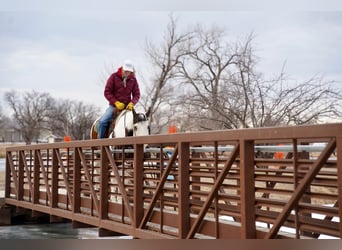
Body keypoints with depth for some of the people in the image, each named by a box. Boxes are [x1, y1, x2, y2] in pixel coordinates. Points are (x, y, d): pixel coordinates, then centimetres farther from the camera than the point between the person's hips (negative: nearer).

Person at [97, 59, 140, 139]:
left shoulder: (133, 80, 4)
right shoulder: (114, 77, -3)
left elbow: (137, 94, 6)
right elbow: (107, 92, -5)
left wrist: (132, 103, -15)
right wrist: (116, 102, -17)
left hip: (127, 107, 2)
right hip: (114, 106, -2)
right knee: (102, 121, -22)